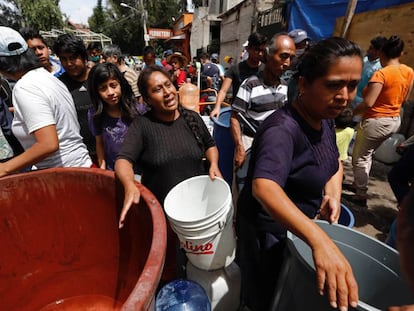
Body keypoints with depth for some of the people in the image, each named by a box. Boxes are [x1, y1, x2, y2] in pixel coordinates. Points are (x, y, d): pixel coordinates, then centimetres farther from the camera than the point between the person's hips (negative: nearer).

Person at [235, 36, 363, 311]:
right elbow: (264, 187, -47)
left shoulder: (325, 118, -5)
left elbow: (334, 160, 11)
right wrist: (319, 239, -58)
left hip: (300, 222, 8)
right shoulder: (283, 128, -32)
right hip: (271, 230, -7)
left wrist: (333, 194, -7)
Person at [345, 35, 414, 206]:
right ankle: (357, 184, 33)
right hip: (395, 120, 8)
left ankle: (361, 195, 12)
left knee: (359, 158, 5)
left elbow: (368, 103, -26)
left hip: (376, 121, -8)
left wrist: (350, 113, -11)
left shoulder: (381, 74, -20)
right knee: (367, 154, 22)